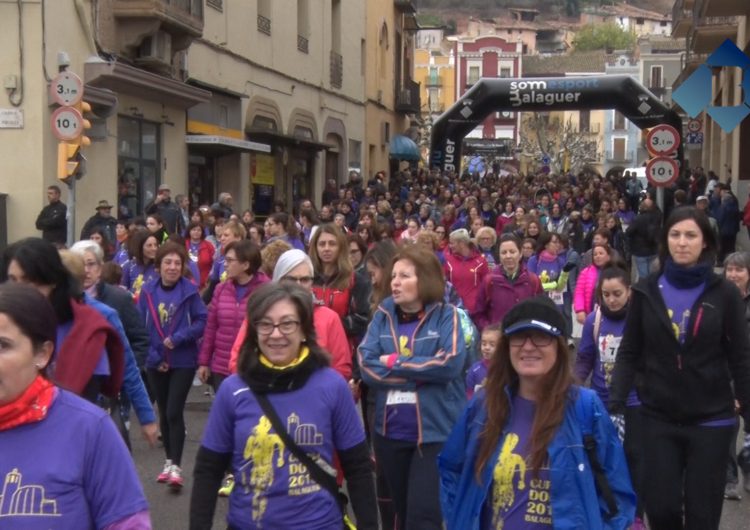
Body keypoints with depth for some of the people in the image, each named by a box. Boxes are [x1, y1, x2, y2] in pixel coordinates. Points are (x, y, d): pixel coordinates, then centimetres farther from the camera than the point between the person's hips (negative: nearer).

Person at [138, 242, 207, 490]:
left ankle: (176, 466, -6)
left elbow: (201, 321, -9)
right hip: (156, 362, 3)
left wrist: (178, 338, -20)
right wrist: (152, 356, -9)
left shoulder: (190, 290, -8)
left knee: (174, 412, -11)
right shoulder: (148, 291, -2)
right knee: (164, 413, 14)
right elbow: (141, 327, -1)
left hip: (183, 361, -3)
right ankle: (169, 460, 28)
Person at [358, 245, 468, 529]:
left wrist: (394, 363, -12)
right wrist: (420, 374, -14)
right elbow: (366, 365, -7)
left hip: (435, 432, -4)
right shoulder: (382, 314, 5)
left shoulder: (446, 314, -4)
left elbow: (450, 363, -19)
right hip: (390, 432, 4)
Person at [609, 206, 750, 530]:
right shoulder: (646, 291, 2)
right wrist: (616, 406, -5)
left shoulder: (724, 293, -1)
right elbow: (629, 354, 4)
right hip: (658, 418, 1)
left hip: (711, 419, -1)